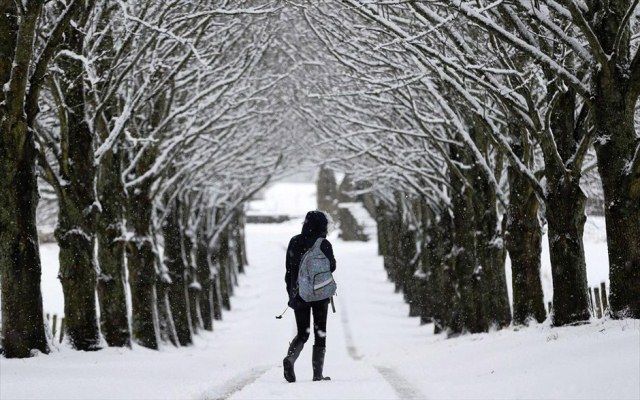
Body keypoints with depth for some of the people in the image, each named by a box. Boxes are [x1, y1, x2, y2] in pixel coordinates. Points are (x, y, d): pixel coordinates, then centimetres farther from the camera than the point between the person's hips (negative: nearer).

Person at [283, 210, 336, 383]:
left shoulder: (294, 242, 2)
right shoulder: (323, 244, -8)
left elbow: (289, 270, 5)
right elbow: (331, 267, 3)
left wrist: (291, 294, 12)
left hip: (299, 293, 3)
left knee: (302, 333, 11)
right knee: (320, 334, 6)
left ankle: (290, 358, -18)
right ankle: (317, 374, 1)